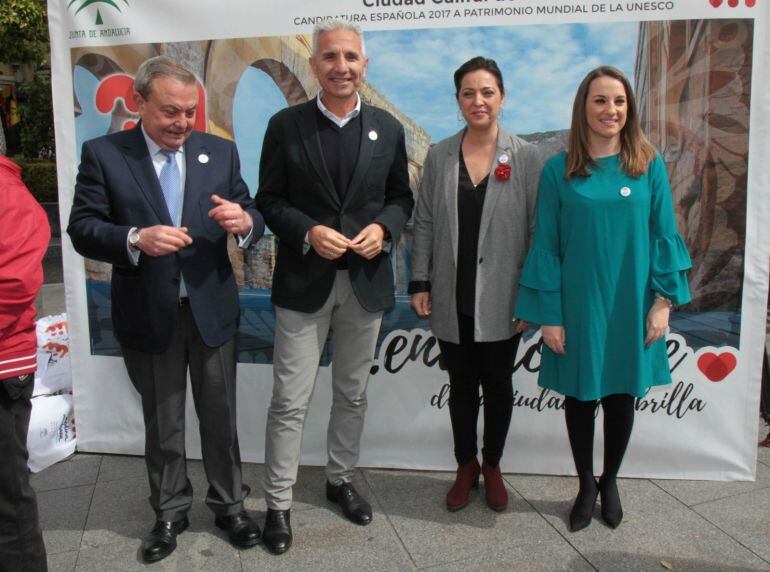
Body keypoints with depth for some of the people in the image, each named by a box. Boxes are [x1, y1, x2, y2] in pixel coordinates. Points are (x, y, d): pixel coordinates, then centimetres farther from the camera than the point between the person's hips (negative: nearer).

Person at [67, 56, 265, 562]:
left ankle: (229, 505, 32)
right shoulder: (103, 154, -3)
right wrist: (136, 239, -27)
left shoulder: (220, 151, 2)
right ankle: (170, 511, 34)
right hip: (147, 314, -1)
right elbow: (82, 229, -7)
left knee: (220, 416, 12)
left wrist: (244, 221, -22)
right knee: (162, 422, 15)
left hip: (211, 307, 1)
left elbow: (253, 218, 3)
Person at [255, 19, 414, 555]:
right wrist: (308, 233, -17)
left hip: (367, 280, 3)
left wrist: (383, 228, -11)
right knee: (290, 400, 2)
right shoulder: (286, 125, -2)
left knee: (353, 393, 17)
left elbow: (402, 197, 10)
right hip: (304, 281, -2)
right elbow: (268, 200, -1)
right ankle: (278, 503, 18)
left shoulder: (388, 128, 5)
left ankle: (341, 479, 37)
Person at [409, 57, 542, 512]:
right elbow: (424, 224, 5)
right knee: (461, 386, 14)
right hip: (452, 300, 2)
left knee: (498, 385, 13)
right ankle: (466, 466, 33)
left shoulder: (527, 157, -4)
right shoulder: (439, 157, 3)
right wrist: (420, 283, 0)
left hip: (501, 300, -1)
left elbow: (538, 230, -4)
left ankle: (492, 467, 34)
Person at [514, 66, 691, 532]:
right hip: (578, 306, -1)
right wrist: (549, 315, -7)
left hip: (630, 306, 1)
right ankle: (586, 486, 31)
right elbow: (546, 246, -4)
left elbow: (664, 237, 2)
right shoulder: (559, 171, -4)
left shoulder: (650, 167, 0)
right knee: (579, 397, 10)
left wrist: (663, 301, -5)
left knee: (622, 395, 13)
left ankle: (610, 483, 36)